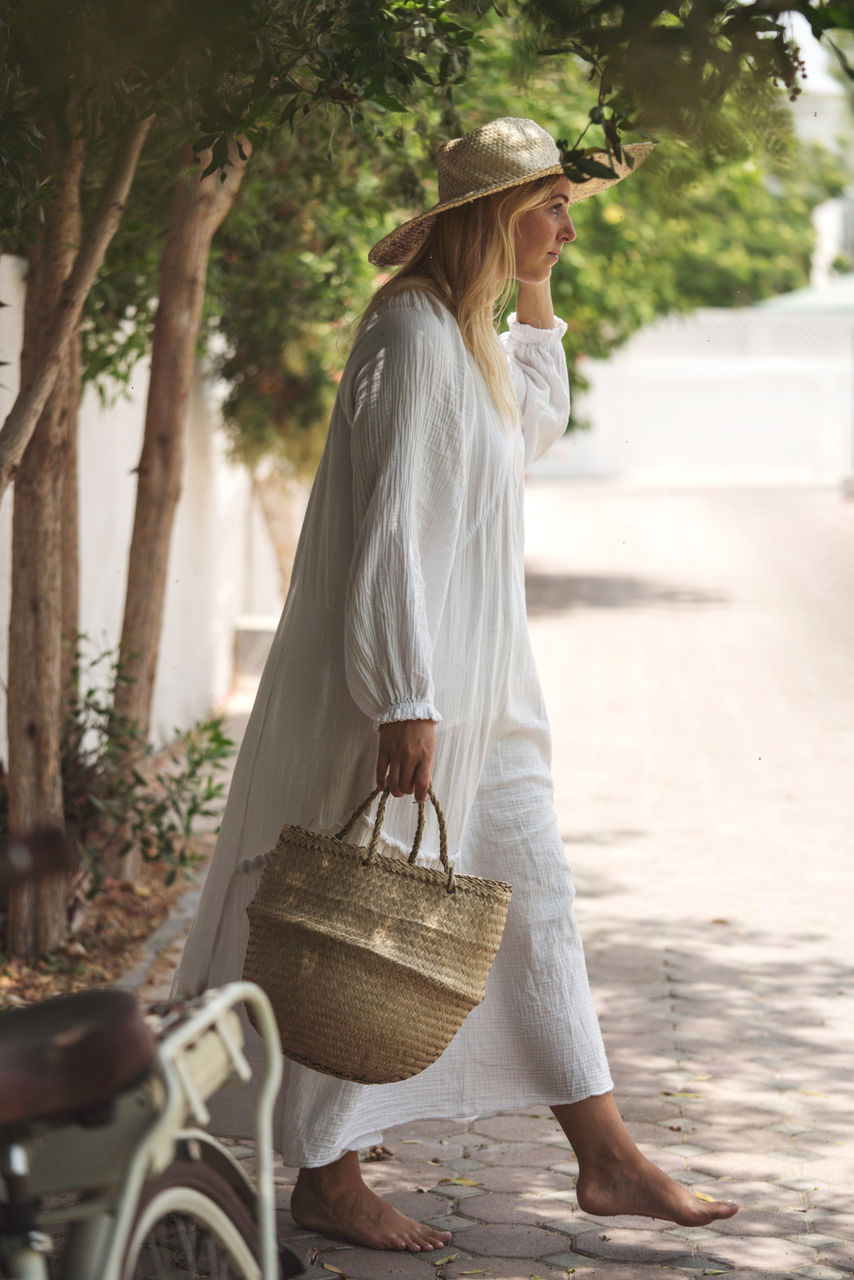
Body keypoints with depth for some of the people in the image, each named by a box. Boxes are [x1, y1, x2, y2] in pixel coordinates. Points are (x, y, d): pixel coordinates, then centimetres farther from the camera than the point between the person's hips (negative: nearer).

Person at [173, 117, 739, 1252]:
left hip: (481, 688, 10)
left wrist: (537, 299, 19)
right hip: (408, 684, -10)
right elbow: (386, 529, -22)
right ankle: (326, 1177, 13)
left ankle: (606, 1160, 17)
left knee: (538, 904, 10)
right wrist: (407, 703, -25)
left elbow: (538, 427, 32)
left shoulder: (475, 335, 11)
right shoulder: (413, 332, -17)